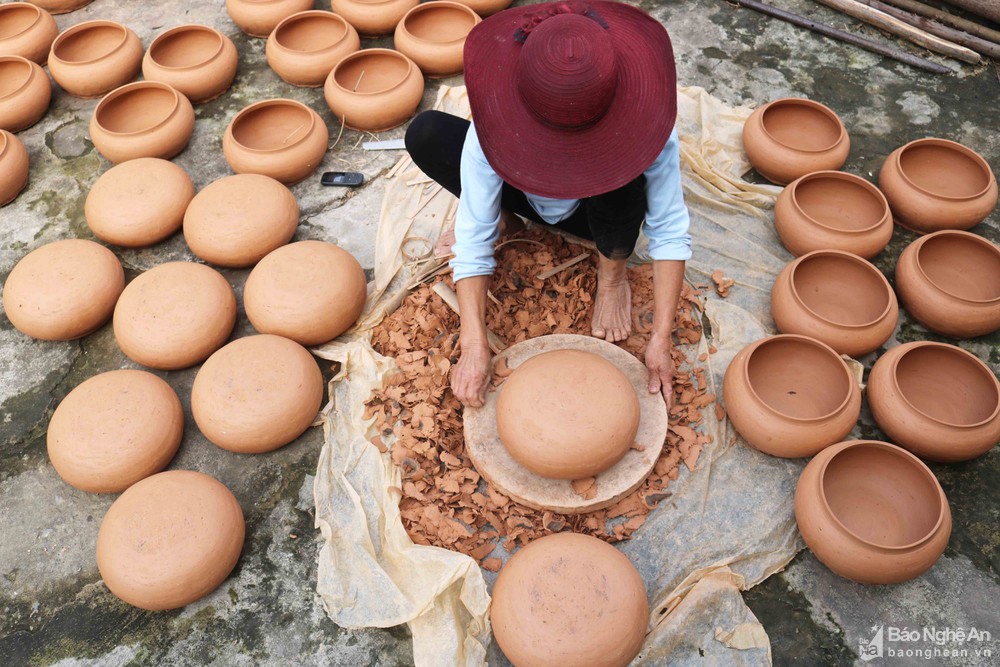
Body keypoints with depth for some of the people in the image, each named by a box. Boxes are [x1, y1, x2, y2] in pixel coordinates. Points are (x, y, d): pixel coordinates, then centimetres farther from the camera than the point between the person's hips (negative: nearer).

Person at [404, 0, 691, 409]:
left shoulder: (643, 120, -35)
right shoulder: (494, 121, -35)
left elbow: (669, 231, -28)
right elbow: (474, 240, -32)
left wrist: (661, 339, -32)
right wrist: (474, 345, -38)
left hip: (601, 210, 0)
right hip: (526, 198, 0)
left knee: (619, 165, -39)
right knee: (425, 135, -25)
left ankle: (613, 274, -7)